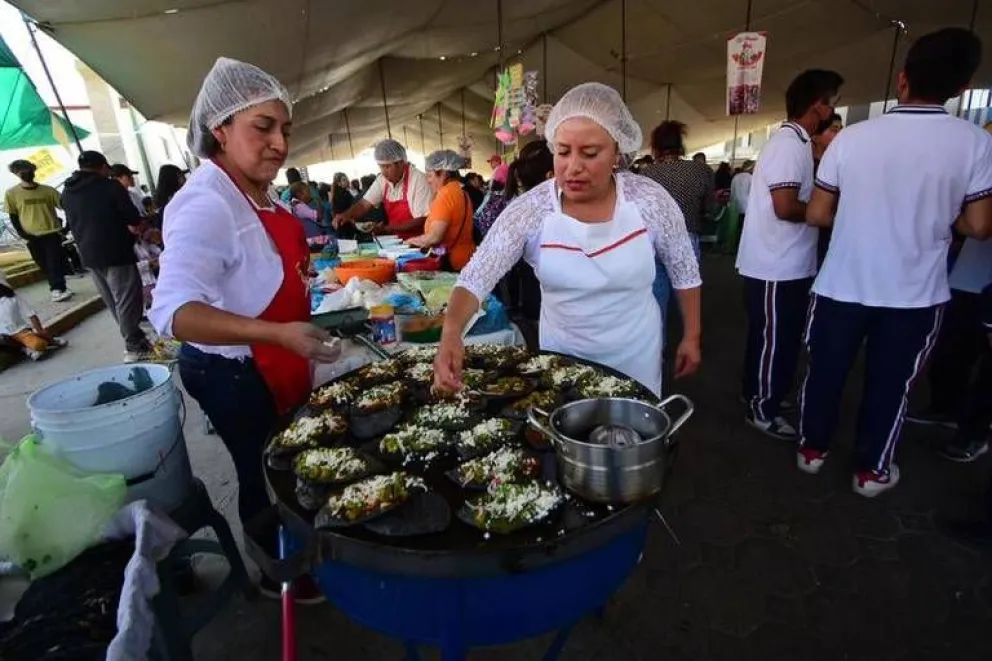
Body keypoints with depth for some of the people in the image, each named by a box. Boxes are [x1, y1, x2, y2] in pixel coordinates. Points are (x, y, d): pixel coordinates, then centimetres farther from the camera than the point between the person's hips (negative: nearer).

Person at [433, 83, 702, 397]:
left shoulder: (649, 200, -15)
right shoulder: (531, 209, -18)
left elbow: (684, 270, -2)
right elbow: (476, 274, -25)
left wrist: (692, 336, 2)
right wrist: (451, 331, -42)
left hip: (634, 353, 1)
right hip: (562, 353, 0)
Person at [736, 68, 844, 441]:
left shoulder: (795, 142, 14)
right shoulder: (789, 144, -16)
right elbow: (785, 207, -24)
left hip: (789, 264, 10)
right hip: (776, 267, -10)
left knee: (780, 338, 19)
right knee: (774, 339, 0)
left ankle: (761, 396, 33)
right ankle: (761, 409, 14)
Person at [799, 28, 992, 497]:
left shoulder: (851, 137, -6)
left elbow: (816, 215, -3)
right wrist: (937, 212, 14)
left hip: (843, 286, 0)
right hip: (915, 293, 0)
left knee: (825, 372, 15)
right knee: (890, 384, 14)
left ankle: (811, 449, 31)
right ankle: (871, 471, 28)